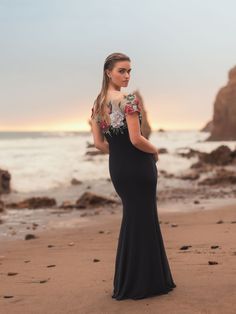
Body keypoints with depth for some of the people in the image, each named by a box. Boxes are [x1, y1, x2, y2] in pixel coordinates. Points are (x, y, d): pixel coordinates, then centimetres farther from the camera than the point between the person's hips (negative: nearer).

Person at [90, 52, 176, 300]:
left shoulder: (97, 103, 7)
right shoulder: (129, 99, -16)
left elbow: (99, 143, 7)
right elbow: (136, 139, -20)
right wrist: (155, 151, -3)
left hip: (116, 167, 8)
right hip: (138, 165, -7)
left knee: (131, 218, 19)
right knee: (144, 221, 3)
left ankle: (126, 283, 28)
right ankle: (144, 282, 11)